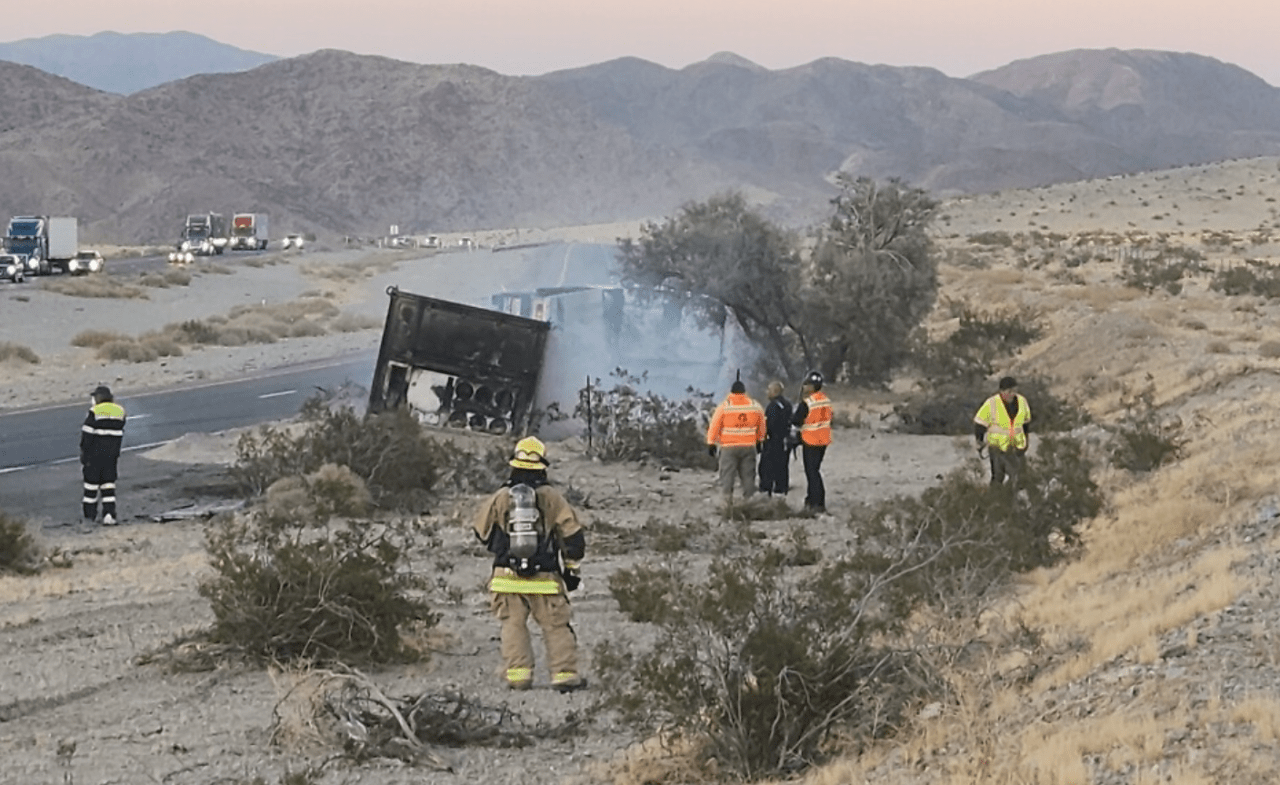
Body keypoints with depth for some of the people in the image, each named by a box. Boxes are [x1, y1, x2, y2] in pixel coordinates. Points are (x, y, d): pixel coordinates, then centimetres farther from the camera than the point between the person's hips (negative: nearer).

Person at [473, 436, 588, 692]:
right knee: (557, 627, 6)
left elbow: (482, 531, 13)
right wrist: (571, 568, 13)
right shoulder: (552, 498, -3)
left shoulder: (500, 498, -1)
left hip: (507, 578, 1)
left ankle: (518, 673, -1)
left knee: (513, 624, 9)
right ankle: (565, 673, 0)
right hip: (544, 580, -1)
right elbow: (572, 534, 1)